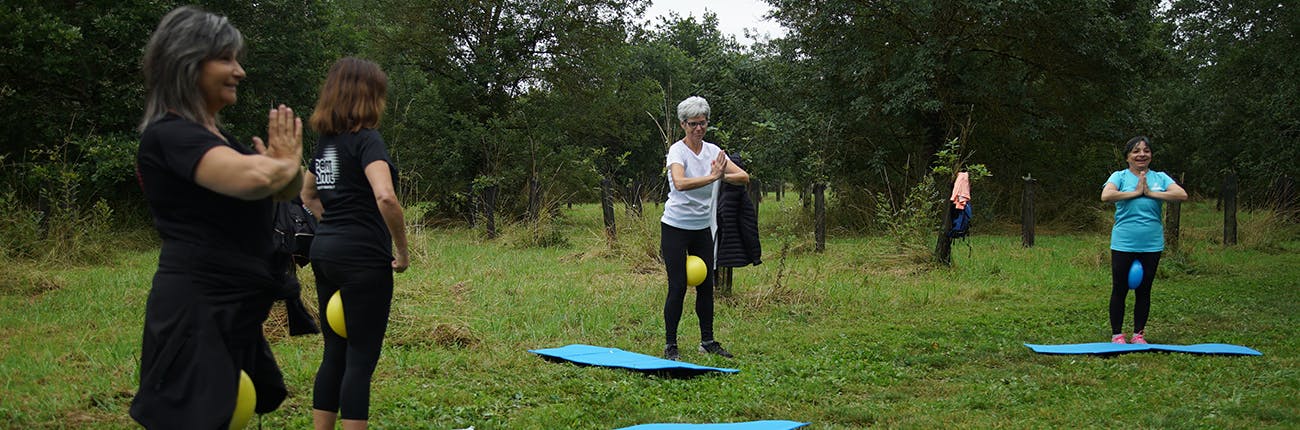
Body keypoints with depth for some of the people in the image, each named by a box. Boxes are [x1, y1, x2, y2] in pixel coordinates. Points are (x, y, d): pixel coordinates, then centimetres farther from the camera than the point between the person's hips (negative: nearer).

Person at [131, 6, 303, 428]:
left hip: (231, 310, 10)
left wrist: (286, 161, -5)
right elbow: (253, 178, -33)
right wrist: (284, 163, -9)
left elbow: (287, 187, 19)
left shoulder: (215, 136, 17)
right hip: (197, 310, -10)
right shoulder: (169, 135, -16)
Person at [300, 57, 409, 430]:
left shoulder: (326, 140, 12)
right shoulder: (366, 139, -13)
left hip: (325, 251, 8)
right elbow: (385, 197, -28)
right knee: (362, 358, -2)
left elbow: (307, 194, 28)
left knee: (336, 352, 15)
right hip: (364, 258, -8)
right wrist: (402, 250, -16)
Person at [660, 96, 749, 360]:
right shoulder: (678, 151, -15)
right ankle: (670, 346, 5)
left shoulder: (713, 151, 3)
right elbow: (680, 183, -34)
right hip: (676, 227, -6)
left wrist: (723, 176, -25)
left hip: (703, 228, 6)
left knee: (706, 285, 9)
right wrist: (712, 176, -43)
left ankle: (708, 341, 22)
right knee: (678, 287, -5)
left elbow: (744, 177, -6)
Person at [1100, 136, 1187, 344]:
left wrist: (1151, 193, -11)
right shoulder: (1120, 176, 1)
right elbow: (1106, 196, -19)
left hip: (1151, 245, 2)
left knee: (1144, 291, 10)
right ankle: (1116, 334, 13)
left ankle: (1139, 333, 21)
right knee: (1119, 290, 3)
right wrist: (1136, 192, -13)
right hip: (1123, 244, -2)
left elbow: (1182, 195, -9)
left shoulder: (1160, 178, 7)